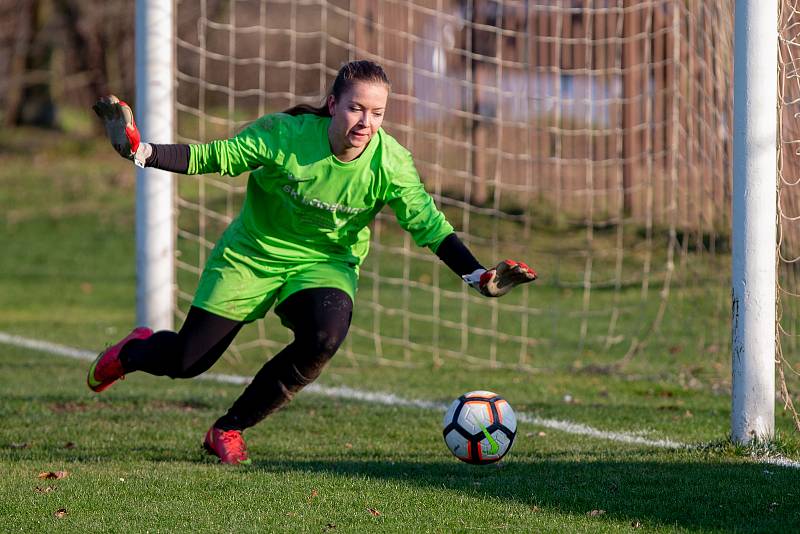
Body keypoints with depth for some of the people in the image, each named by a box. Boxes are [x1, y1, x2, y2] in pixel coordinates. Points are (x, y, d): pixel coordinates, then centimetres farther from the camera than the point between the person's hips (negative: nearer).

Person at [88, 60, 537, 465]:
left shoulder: (391, 164, -18)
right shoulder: (286, 135, -23)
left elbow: (430, 225, -11)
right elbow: (212, 158, -15)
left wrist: (478, 276, -23)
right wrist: (141, 151, -28)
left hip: (326, 264, 1)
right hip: (252, 255, -1)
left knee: (326, 334, -32)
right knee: (185, 361, -2)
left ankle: (229, 430, -10)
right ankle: (135, 351, 41)